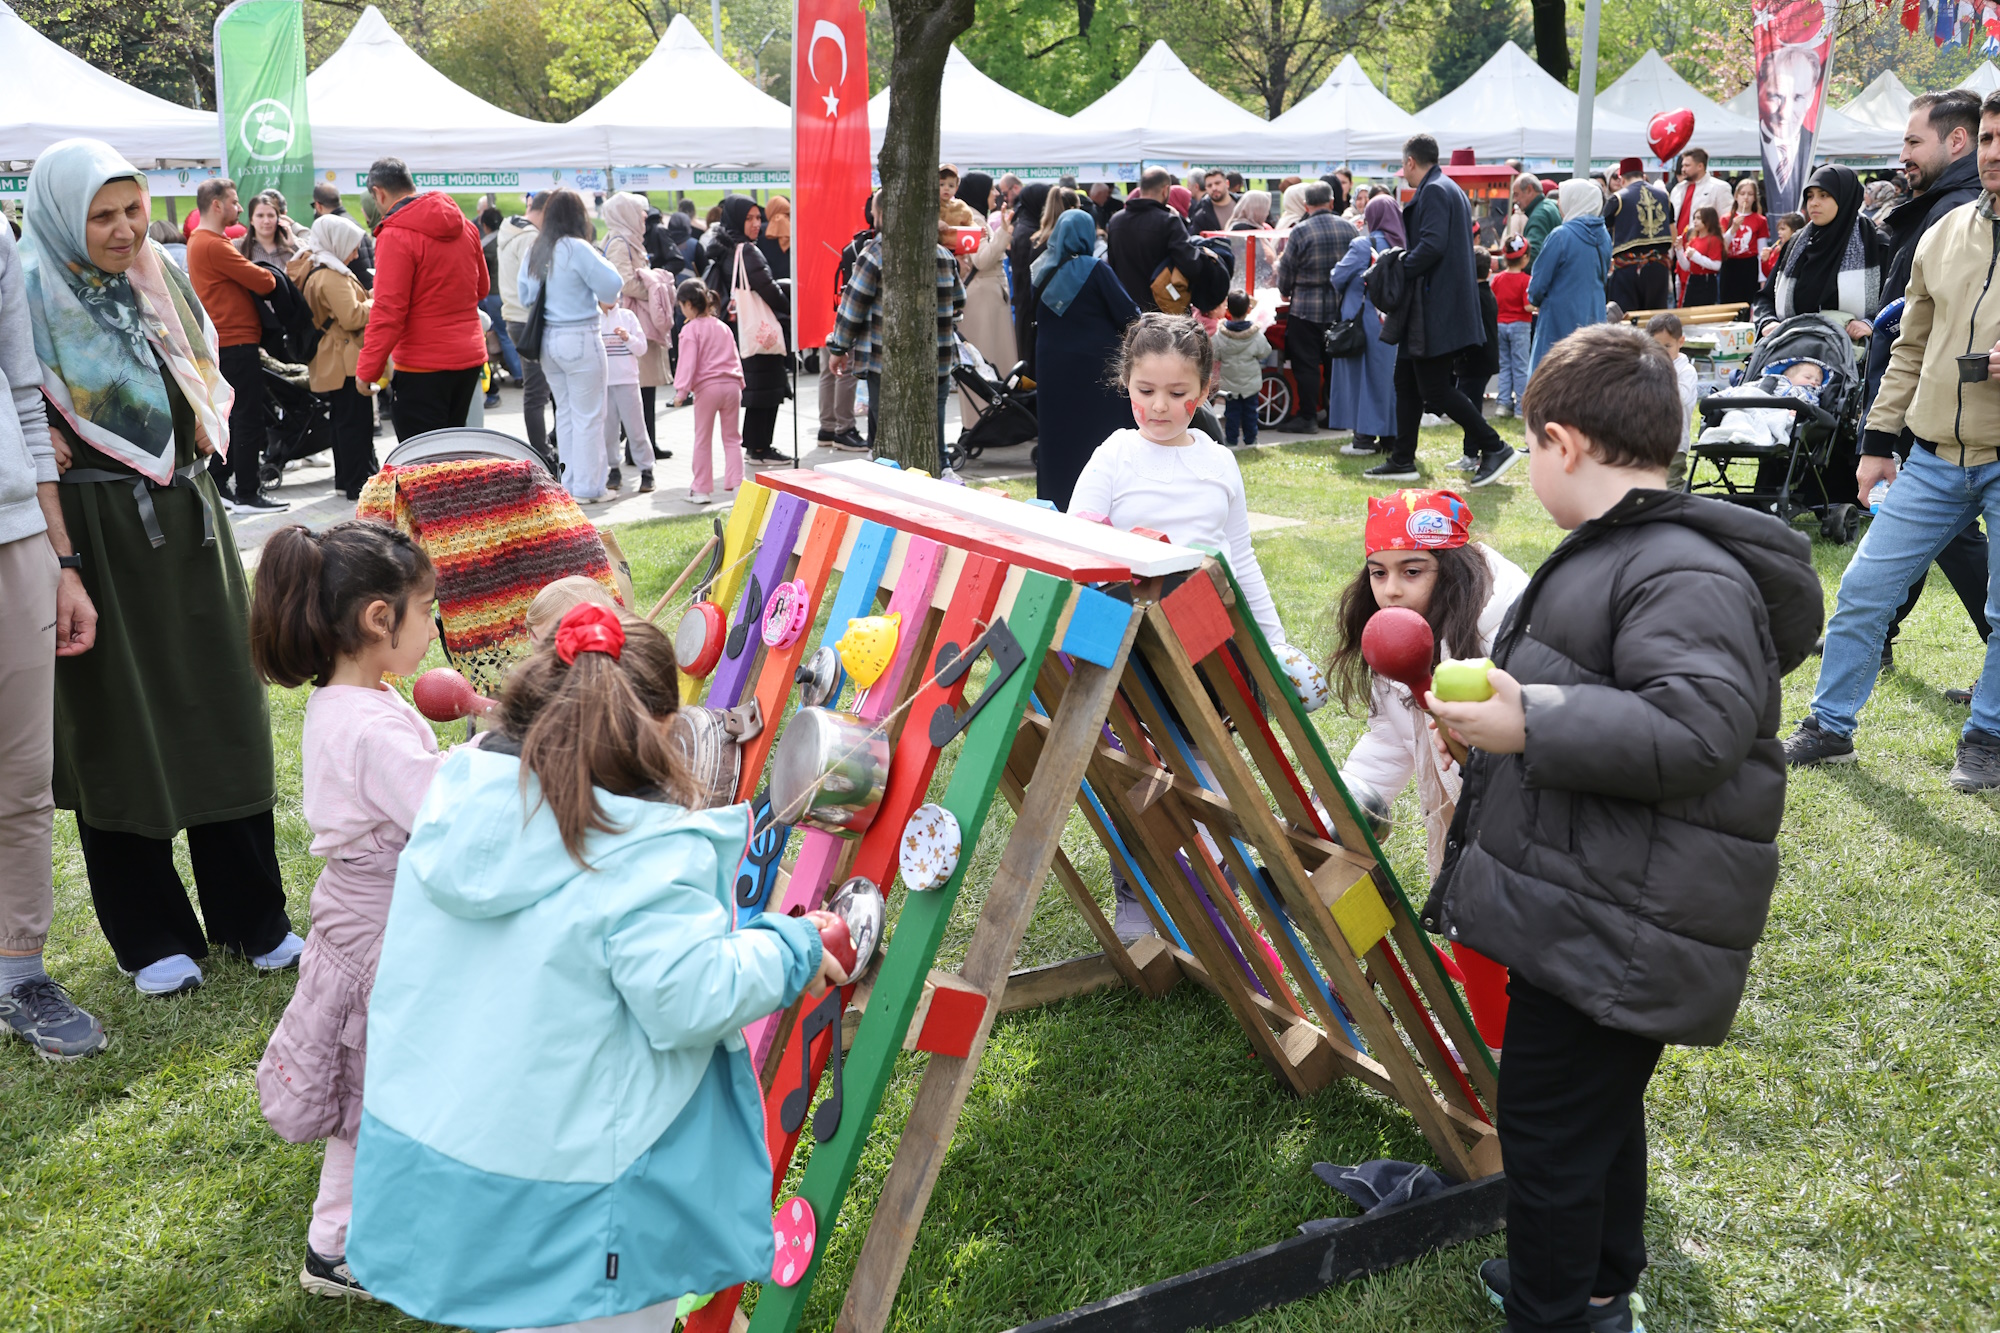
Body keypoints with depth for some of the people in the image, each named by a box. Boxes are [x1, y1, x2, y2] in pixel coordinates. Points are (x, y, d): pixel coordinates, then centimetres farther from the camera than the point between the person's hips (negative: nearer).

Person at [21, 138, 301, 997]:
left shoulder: (160, 280, 9)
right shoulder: (31, 291, -9)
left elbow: (205, 365, 22)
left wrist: (207, 420, 5)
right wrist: (39, 446, -21)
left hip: (184, 518, 5)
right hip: (94, 531, -5)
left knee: (218, 709, 8)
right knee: (117, 725, 4)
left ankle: (249, 915, 20)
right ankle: (149, 936, 17)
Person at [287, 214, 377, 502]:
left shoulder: (311, 269, 15)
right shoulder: (331, 276, -19)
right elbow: (352, 317, -24)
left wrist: (368, 298, 12)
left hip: (329, 361, 11)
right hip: (344, 360, -11)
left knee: (342, 420, 18)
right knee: (356, 421, -7)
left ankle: (345, 478, 26)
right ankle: (359, 483, -5)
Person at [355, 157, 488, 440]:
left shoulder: (396, 234, -14)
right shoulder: (463, 226, 7)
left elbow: (389, 310, -18)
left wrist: (367, 370, -13)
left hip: (424, 364, -7)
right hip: (470, 356, 7)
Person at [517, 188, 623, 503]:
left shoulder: (534, 251, 7)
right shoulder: (577, 248, -14)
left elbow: (525, 296, 14)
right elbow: (612, 283, -17)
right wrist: (602, 299, 3)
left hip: (547, 338, 7)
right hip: (580, 337, -7)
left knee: (565, 412, 16)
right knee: (588, 416, 1)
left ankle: (570, 482, 21)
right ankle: (587, 487, 4)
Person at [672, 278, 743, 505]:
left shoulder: (690, 329, -3)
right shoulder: (723, 327, 17)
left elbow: (688, 362, -11)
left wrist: (681, 390, -11)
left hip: (707, 386, -5)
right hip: (731, 384, 5)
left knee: (702, 440, 4)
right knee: (732, 438, 10)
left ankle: (702, 489, 8)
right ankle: (736, 484, 3)